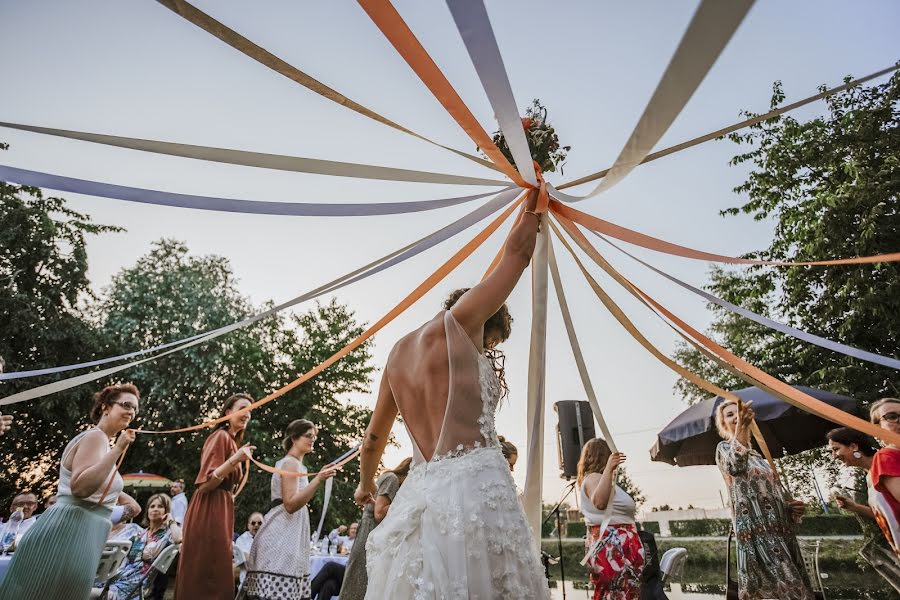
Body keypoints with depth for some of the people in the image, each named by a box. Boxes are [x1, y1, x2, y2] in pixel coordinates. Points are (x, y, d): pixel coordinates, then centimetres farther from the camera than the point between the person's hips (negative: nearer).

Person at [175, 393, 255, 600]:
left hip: (221, 510, 10)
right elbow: (205, 484, -22)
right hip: (209, 512, -10)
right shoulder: (221, 436, -11)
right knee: (208, 574, -6)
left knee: (214, 573, 13)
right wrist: (235, 460, -30)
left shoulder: (232, 440, 18)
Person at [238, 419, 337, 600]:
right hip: (283, 536, -10)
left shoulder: (292, 463, 19)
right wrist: (318, 480, -27)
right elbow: (290, 504, -22)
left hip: (286, 535, 10)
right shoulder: (292, 463, -12)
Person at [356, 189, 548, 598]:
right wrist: (532, 208, 26)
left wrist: (366, 484, 42)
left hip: (420, 495, 7)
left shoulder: (399, 352, 16)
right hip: (474, 488, -7)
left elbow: (374, 436, 25)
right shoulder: (457, 323, -1)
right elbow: (517, 250, 6)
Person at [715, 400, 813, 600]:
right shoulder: (724, 448, 1)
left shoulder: (757, 456, 25)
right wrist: (740, 428, -36)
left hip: (778, 529, 8)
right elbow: (736, 466, -25)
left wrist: (788, 507, 7)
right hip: (756, 529, -8)